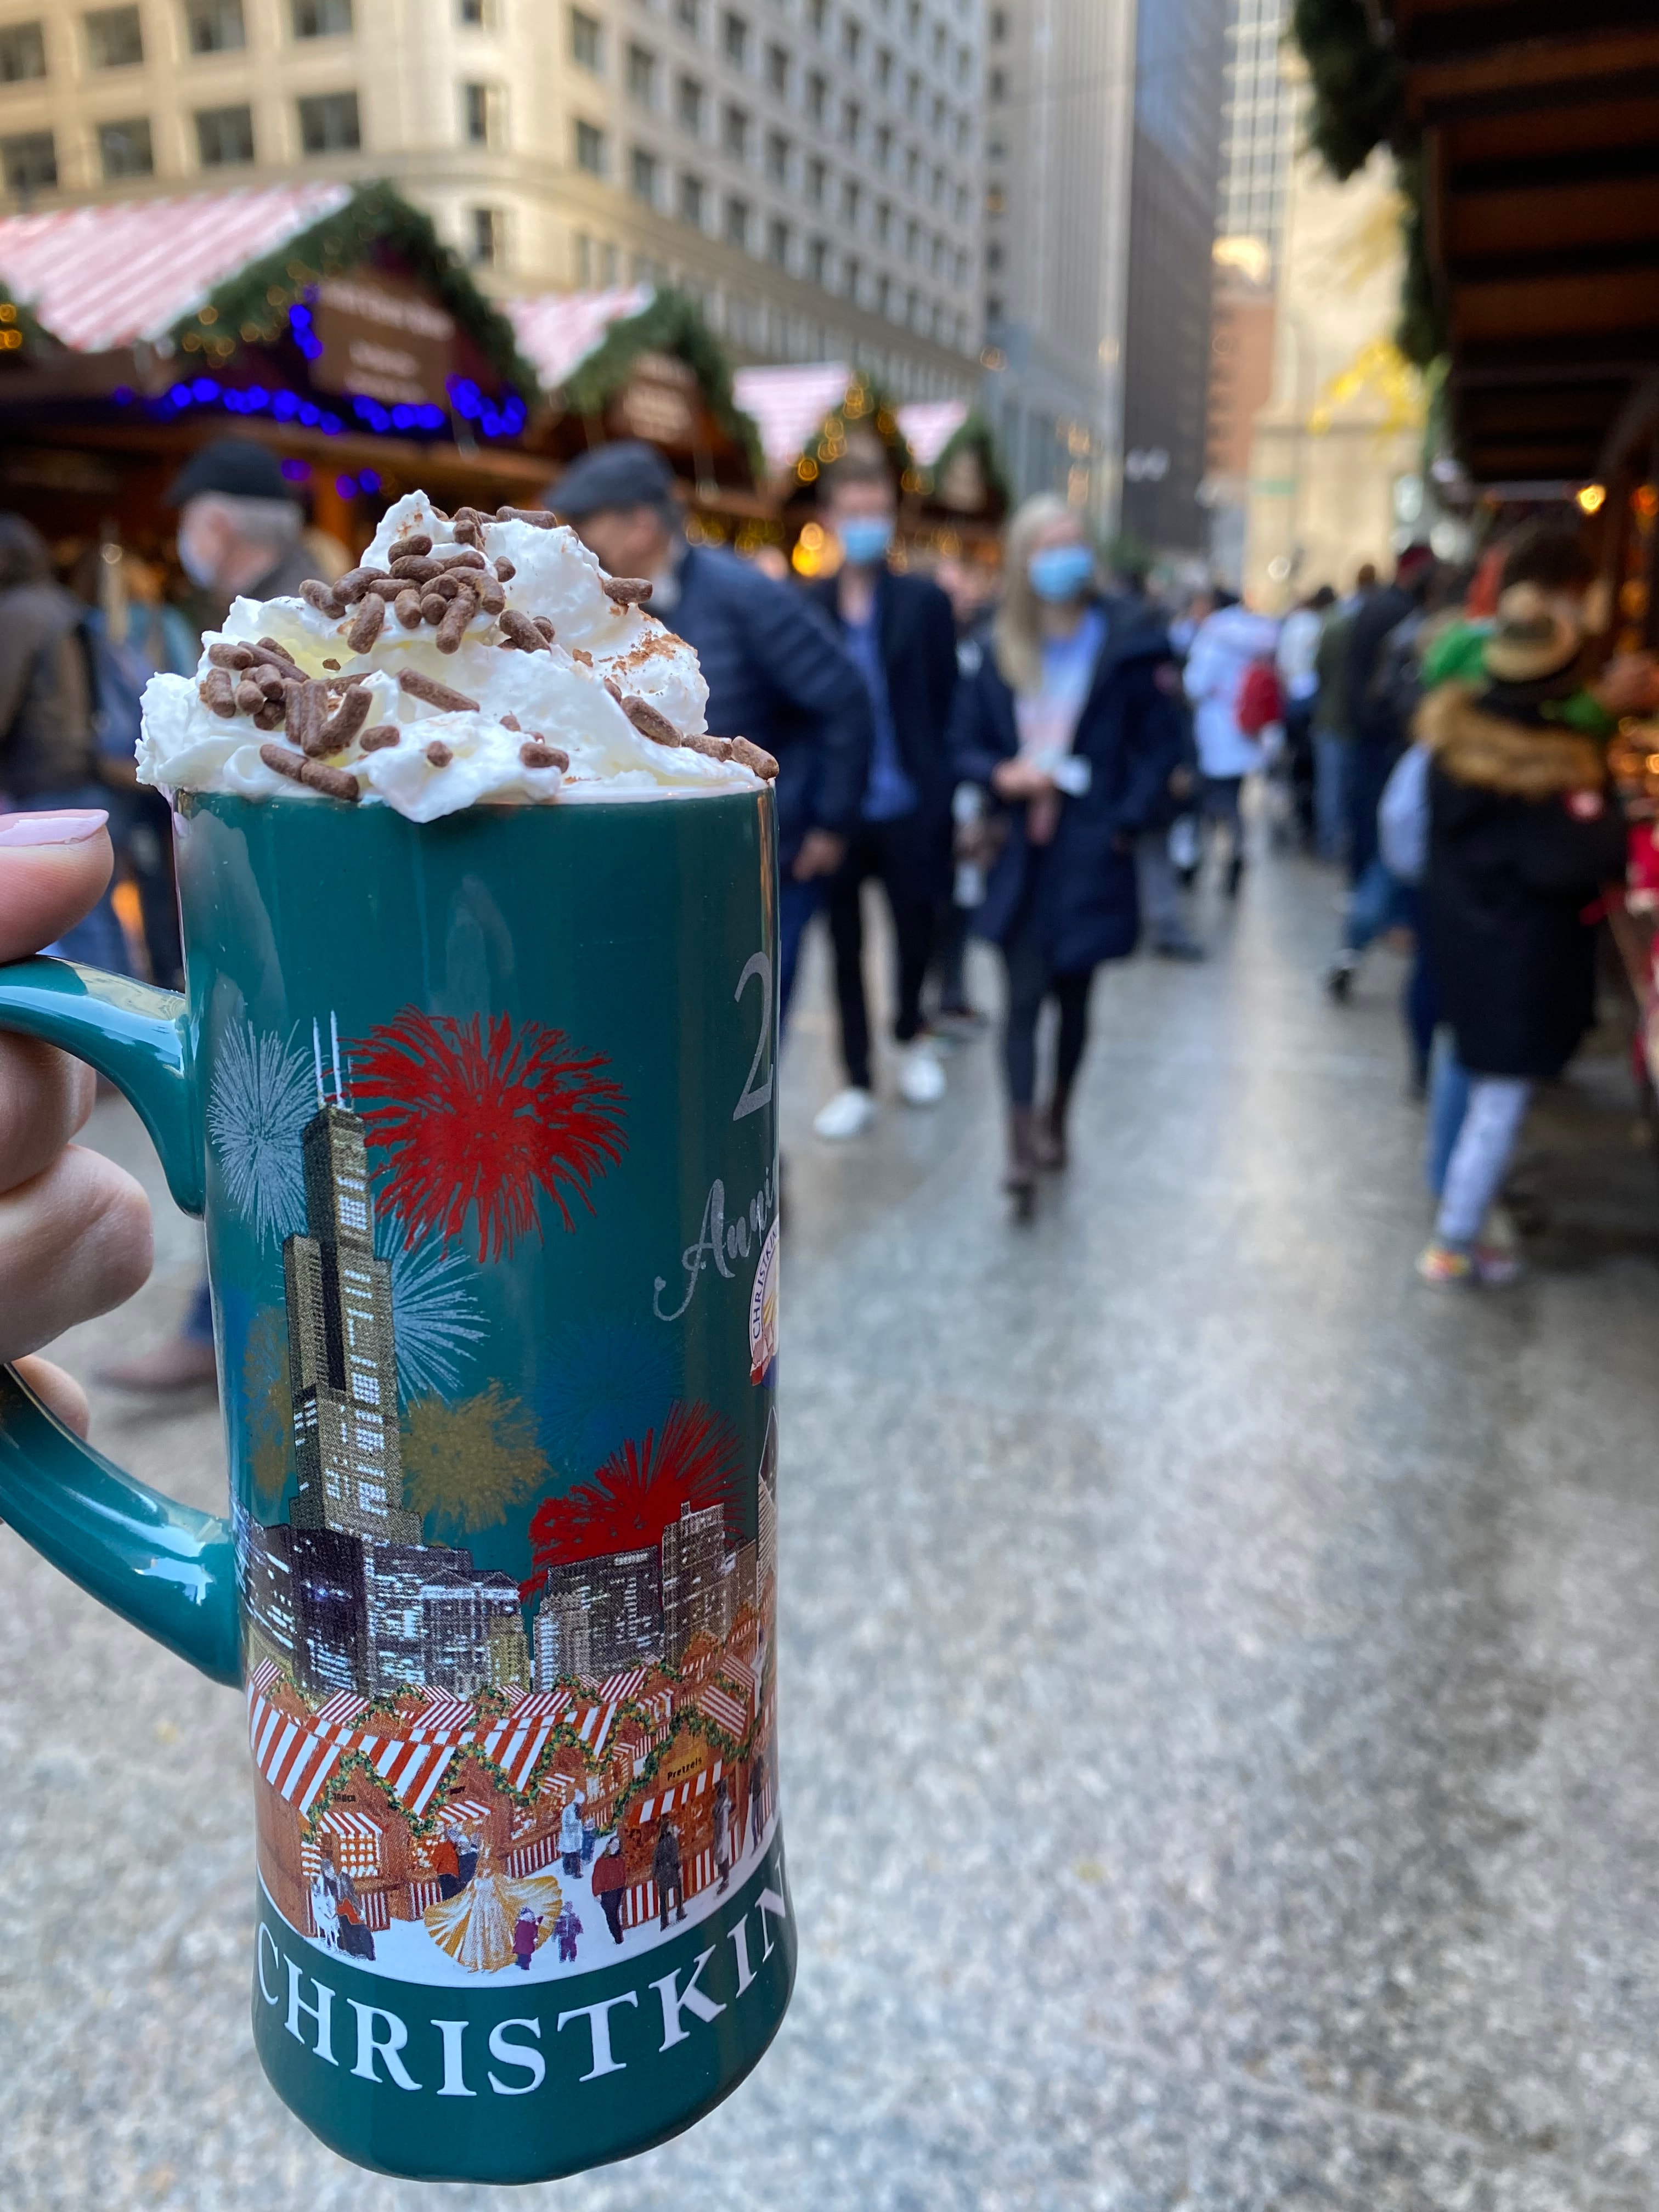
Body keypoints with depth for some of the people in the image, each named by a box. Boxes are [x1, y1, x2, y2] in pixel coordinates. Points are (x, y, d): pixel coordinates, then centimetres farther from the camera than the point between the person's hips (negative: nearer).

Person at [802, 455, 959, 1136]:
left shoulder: (924, 603, 1)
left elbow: (947, 704, 0)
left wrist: (942, 793, -6)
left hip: (907, 808, -1)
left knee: (914, 933, 11)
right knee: (845, 946, 8)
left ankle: (910, 1037, 39)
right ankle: (857, 1083, 20)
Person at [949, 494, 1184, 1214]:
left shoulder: (1128, 642, -2)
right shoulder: (1001, 652, 6)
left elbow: (1160, 743, -2)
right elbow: (965, 742, 10)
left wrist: (1125, 823, -11)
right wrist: (1001, 775, -12)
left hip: (1090, 856, -1)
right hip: (1021, 855, 1)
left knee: (1073, 995, 12)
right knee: (1024, 997, -5)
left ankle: (1055, 1119, 32)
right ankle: (1023, 1148, -4)